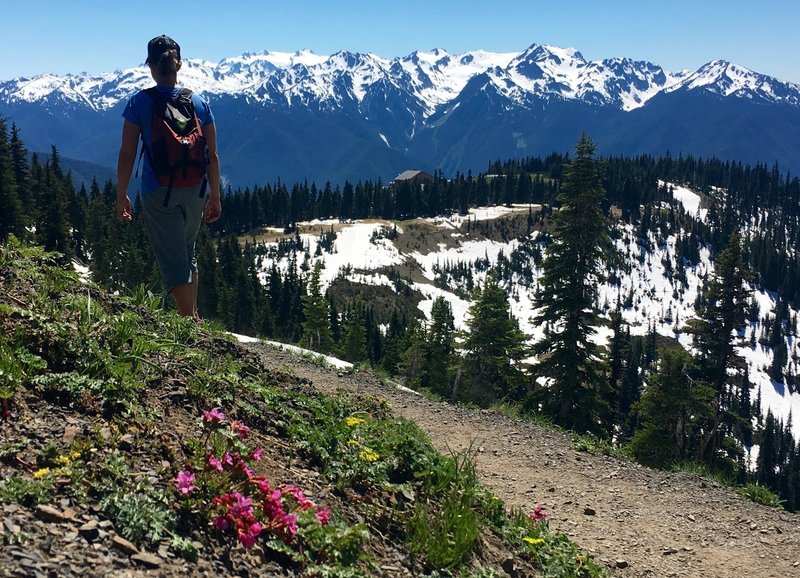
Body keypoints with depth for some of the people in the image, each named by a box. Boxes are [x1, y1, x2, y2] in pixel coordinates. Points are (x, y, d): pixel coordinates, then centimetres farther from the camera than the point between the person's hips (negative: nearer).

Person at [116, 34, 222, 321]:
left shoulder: (139, 102, -7)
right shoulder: (199, 103, 2)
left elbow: (127, 154, -8)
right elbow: (212, 156, 4)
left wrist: (121, 195, 3)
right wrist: (215, 197, 13)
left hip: (158, 192, -4)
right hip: (194, 191, 4)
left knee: (173, 261, 1)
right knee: (187, 253, 23)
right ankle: (194, 316, 28)